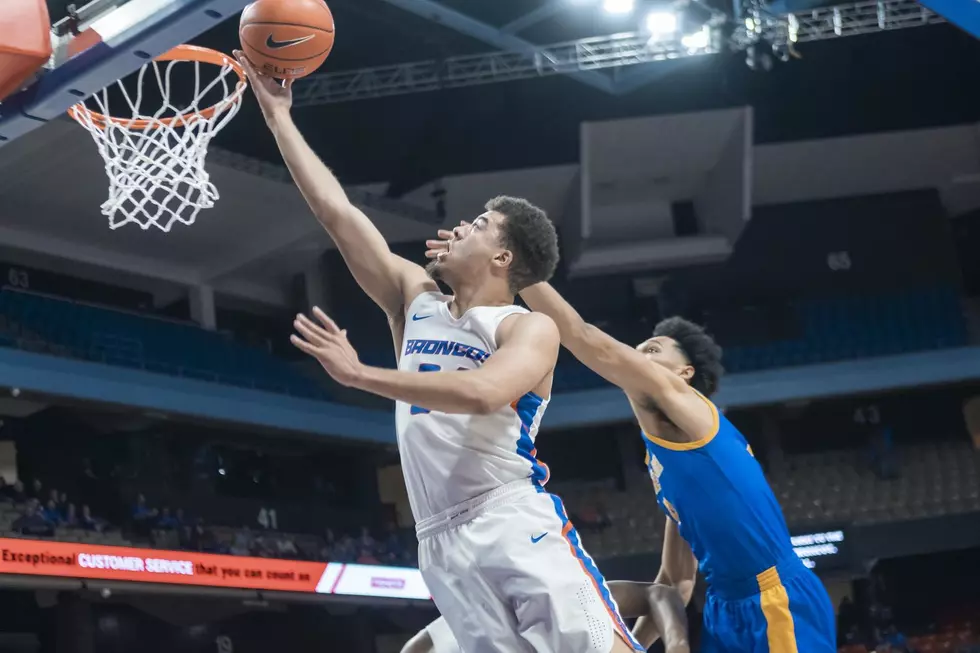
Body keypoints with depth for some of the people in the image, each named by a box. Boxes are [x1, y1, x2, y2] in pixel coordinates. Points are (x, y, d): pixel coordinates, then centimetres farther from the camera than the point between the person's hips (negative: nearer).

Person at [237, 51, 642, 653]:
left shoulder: (531, 329, -1)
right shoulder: (415, 299, 16)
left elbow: (483, 393, -23)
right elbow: (335, 209, 16)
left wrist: (359, 374, -20)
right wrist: (278, 114, 16)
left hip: (517, 524, -4)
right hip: (443, 543, 5)